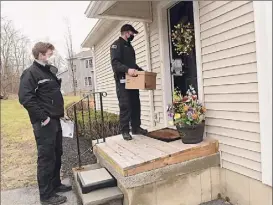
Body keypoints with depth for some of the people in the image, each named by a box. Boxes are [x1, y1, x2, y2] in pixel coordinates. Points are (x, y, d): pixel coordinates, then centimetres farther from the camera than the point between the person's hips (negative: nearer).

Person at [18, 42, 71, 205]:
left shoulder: (51, 71, 16)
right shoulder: (30, 73, -10)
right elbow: (25, 98, -21)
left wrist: (59, 111, 14)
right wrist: (42, 117, -21)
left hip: (55, 119, 9)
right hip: (44, 122, -8)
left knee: (57, 154, 16)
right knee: (46, 157, -1)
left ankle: (55, 184, 32)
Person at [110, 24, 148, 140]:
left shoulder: (129, 46, 23)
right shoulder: (116, 45, -3)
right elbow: (115, 63, -17)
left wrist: (142, 71, 16)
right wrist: (127, 69, -31)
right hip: (122, 81, -8)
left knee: (135, 104, 8)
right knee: (125, 106, -8)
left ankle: (136, 128, 18)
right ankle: (125, 131, 0)